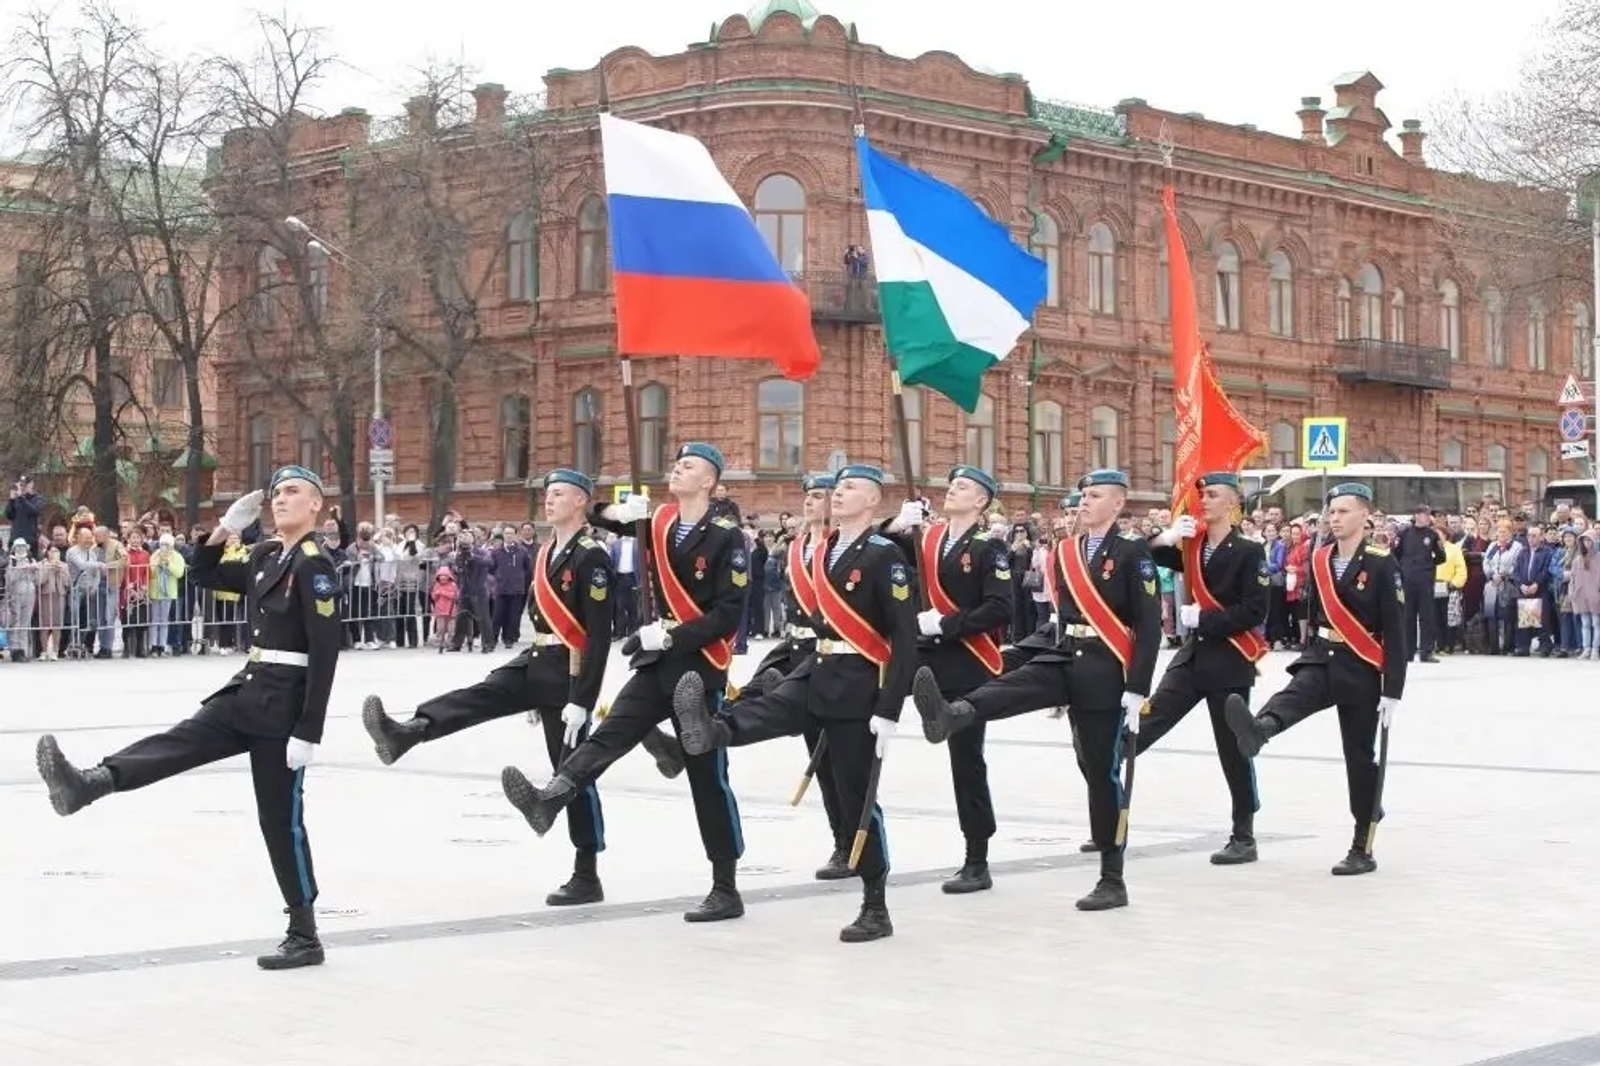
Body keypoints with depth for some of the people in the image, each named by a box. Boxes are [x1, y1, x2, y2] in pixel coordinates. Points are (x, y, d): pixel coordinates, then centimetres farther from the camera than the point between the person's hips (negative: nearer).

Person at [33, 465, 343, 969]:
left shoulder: (314, 564, -15)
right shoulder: (266, 555, 10)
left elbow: (325, 653, -20)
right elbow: (204, 576, 22)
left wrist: (308, 732, -23)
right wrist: (223, 531, 4)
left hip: (283, 707, -8)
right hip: (247, 693, 8)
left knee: (281, 818, -1)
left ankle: (305, 937, 7)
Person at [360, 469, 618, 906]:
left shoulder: (591, 557, -16)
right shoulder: (545, 554, 12)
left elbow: (598, 636, -20)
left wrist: (581, 700, -24)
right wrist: (535, 693, 22)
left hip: (567, 675, -8)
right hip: (534, 664, 8)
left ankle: (587, 878, 7)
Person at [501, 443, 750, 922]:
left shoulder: (726, 538, -12)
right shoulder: (659, 523, 7)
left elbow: (728, 615, -17)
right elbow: (595, 518, 17)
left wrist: (672, 636, -23)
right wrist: (614, 511, -5)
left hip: (700, 668, -6)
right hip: (657, 663, 6)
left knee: (708, 777, -1)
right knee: (608, 736, -13)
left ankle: (726, 889, 7)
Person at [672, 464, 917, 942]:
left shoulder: (885, 556, -13)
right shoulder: (823, 552, 9)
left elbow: (905, 639, -16)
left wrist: (889, 710, -21)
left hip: (859, 687, -7)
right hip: (818, 675, 8)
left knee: (856, 798, -1)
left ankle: (876, 909, 8)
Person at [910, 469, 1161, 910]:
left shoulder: (1133, 552, -8)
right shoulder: (1065, 551, 10)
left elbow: (1149, 624, -12)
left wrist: (1137, 690, -17)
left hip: (1104, 672, -6)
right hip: (1064, 661, 6)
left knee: (1102, 773, 0)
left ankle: (1112, 880, 9)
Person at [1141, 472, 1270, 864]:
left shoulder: (1248, 552, -10)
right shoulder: (1191, 545, 8)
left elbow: (1254, 612, -16)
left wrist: (1204, 618, -17)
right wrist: (1166, 538, -18)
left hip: (1230, 663, -5)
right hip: (1193, 654, 5)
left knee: (1234, 750, 3)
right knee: (1144, 725, -5)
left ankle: (1244, 838, 13)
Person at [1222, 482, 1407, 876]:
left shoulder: (1382, 564, -10)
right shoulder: (1319, 560, 6)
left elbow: (1396, 631, -11)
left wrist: (1393, 690, -14)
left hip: (1361, 672, -4)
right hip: (1321, 661, 4)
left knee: (1360, 757, 4)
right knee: (1292, 697, -30)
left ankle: (1362, 849, 11)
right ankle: (1257, 729, -62)